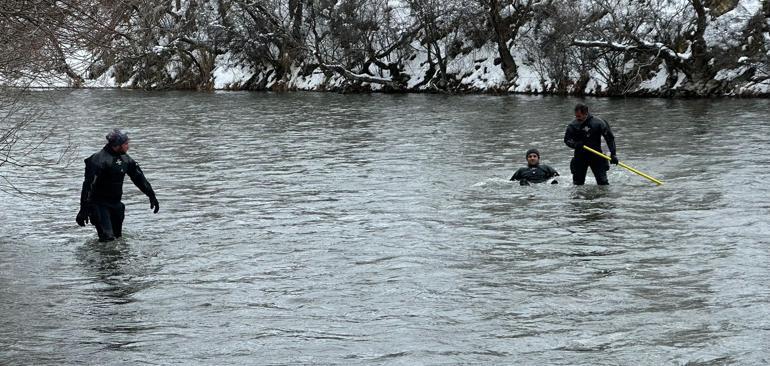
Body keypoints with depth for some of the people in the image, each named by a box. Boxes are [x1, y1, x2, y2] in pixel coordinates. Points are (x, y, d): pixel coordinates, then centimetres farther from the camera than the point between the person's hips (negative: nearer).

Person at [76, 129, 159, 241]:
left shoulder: (125, 159, 4)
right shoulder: (99, 160, -20)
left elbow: (139, 177, 16)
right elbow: (88, 184, -24)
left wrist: (151, 196, 12)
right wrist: (83, 210, -29)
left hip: (116, 203, 7)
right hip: (99, 204, -7)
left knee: (118, 236, 13)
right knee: (108, 238, -19)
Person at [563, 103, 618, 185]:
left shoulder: (598, 122, -12)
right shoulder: (573, 125, -6)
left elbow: (610, 138, -7)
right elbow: (567, 139, 0)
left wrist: (613, 154, -14)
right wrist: (575, 144, -23)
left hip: (596, 155, -2)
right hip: (580, 156, 2)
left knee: (603, 182, -5)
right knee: (578, 182, 7)